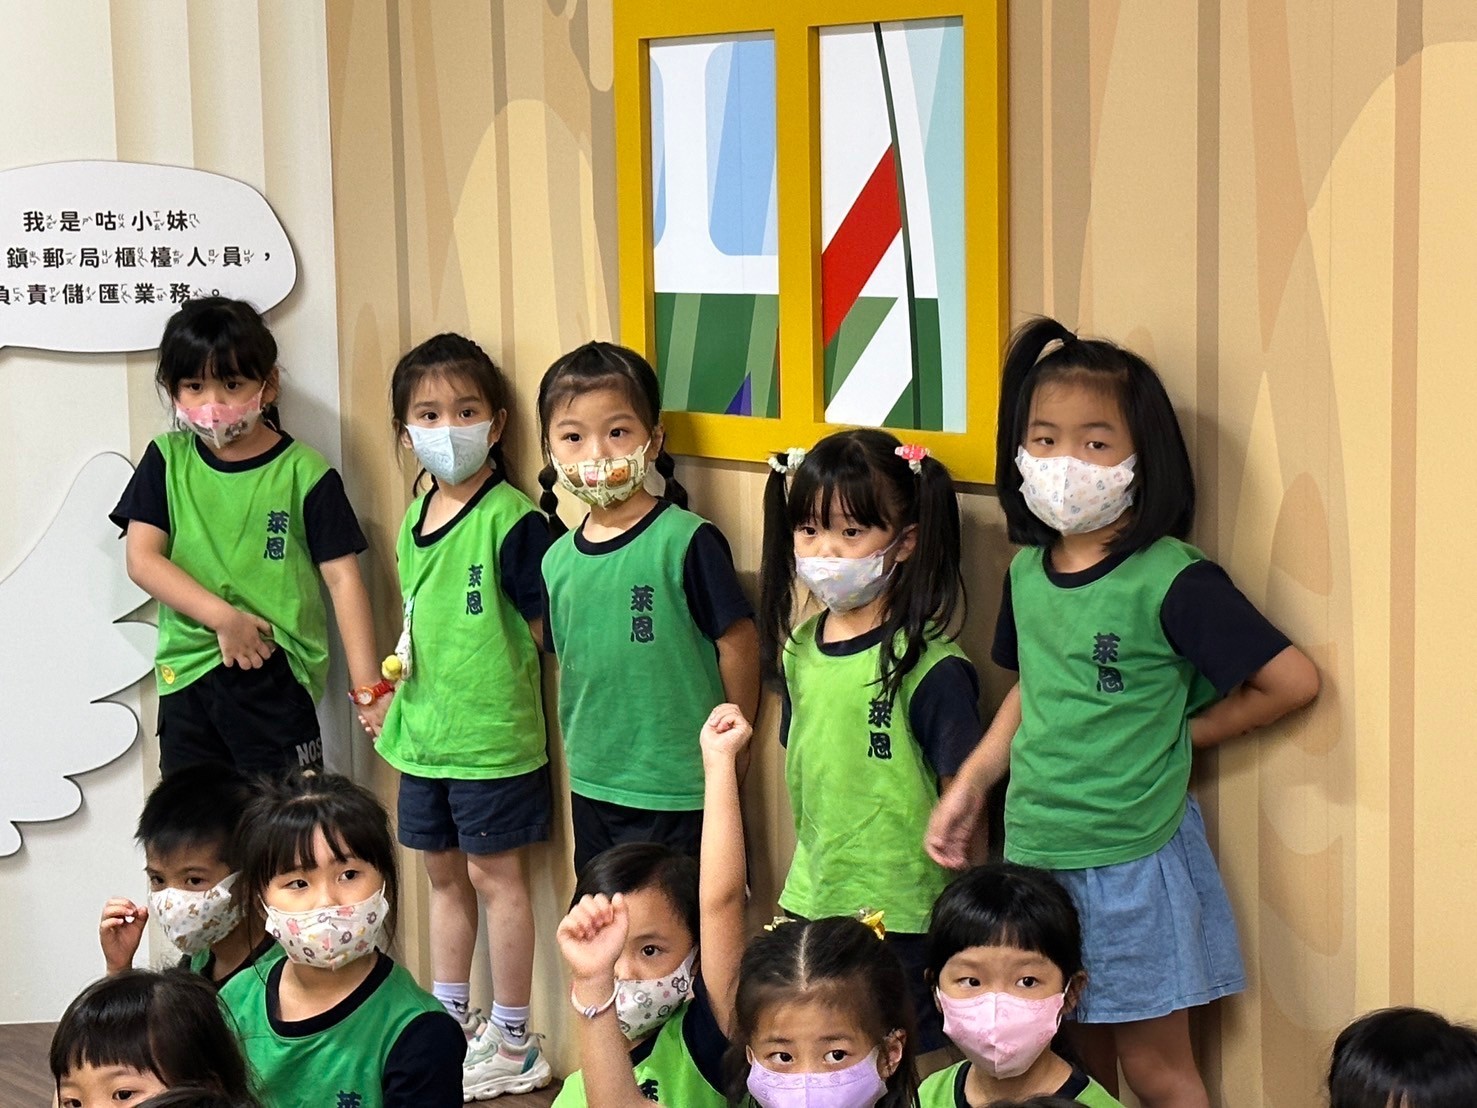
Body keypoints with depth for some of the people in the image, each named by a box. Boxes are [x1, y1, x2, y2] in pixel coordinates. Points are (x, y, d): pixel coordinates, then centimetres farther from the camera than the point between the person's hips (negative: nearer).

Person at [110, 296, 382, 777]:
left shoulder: (303, 472, -2)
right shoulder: (168, 461, 6)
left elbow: (342, 577, -4)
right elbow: (143, 559, -2)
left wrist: (368, 685, -9)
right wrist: (223, 617, -13)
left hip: (276, 675, -3)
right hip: (187, 672, 3)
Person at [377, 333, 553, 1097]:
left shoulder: (511, 520, -16)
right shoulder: (417, 516, 8)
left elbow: (548, 628, -14)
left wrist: (495, 689, -8)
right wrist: (401, 672, 11)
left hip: (492, 736, -7)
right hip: (425, 729, 8)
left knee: (494, 875, 1)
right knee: (443, 872, 17)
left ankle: (513, 1047, 12)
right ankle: (450, 1024, 31)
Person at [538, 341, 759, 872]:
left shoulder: (686, 540, -14)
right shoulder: (557, 560, 5)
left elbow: (738, 644, -10)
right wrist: (582, 753, 12)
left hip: (679, 793, -6)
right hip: (591, 788, 6)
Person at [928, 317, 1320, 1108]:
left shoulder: (1171, 581, -16)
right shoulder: (1027, 570, 3)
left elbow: (1291, 681, -14)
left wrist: (1182, 731, -7)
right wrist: (970, 785, 13)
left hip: (1130, 861, -6)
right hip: (1037, 853, 6)